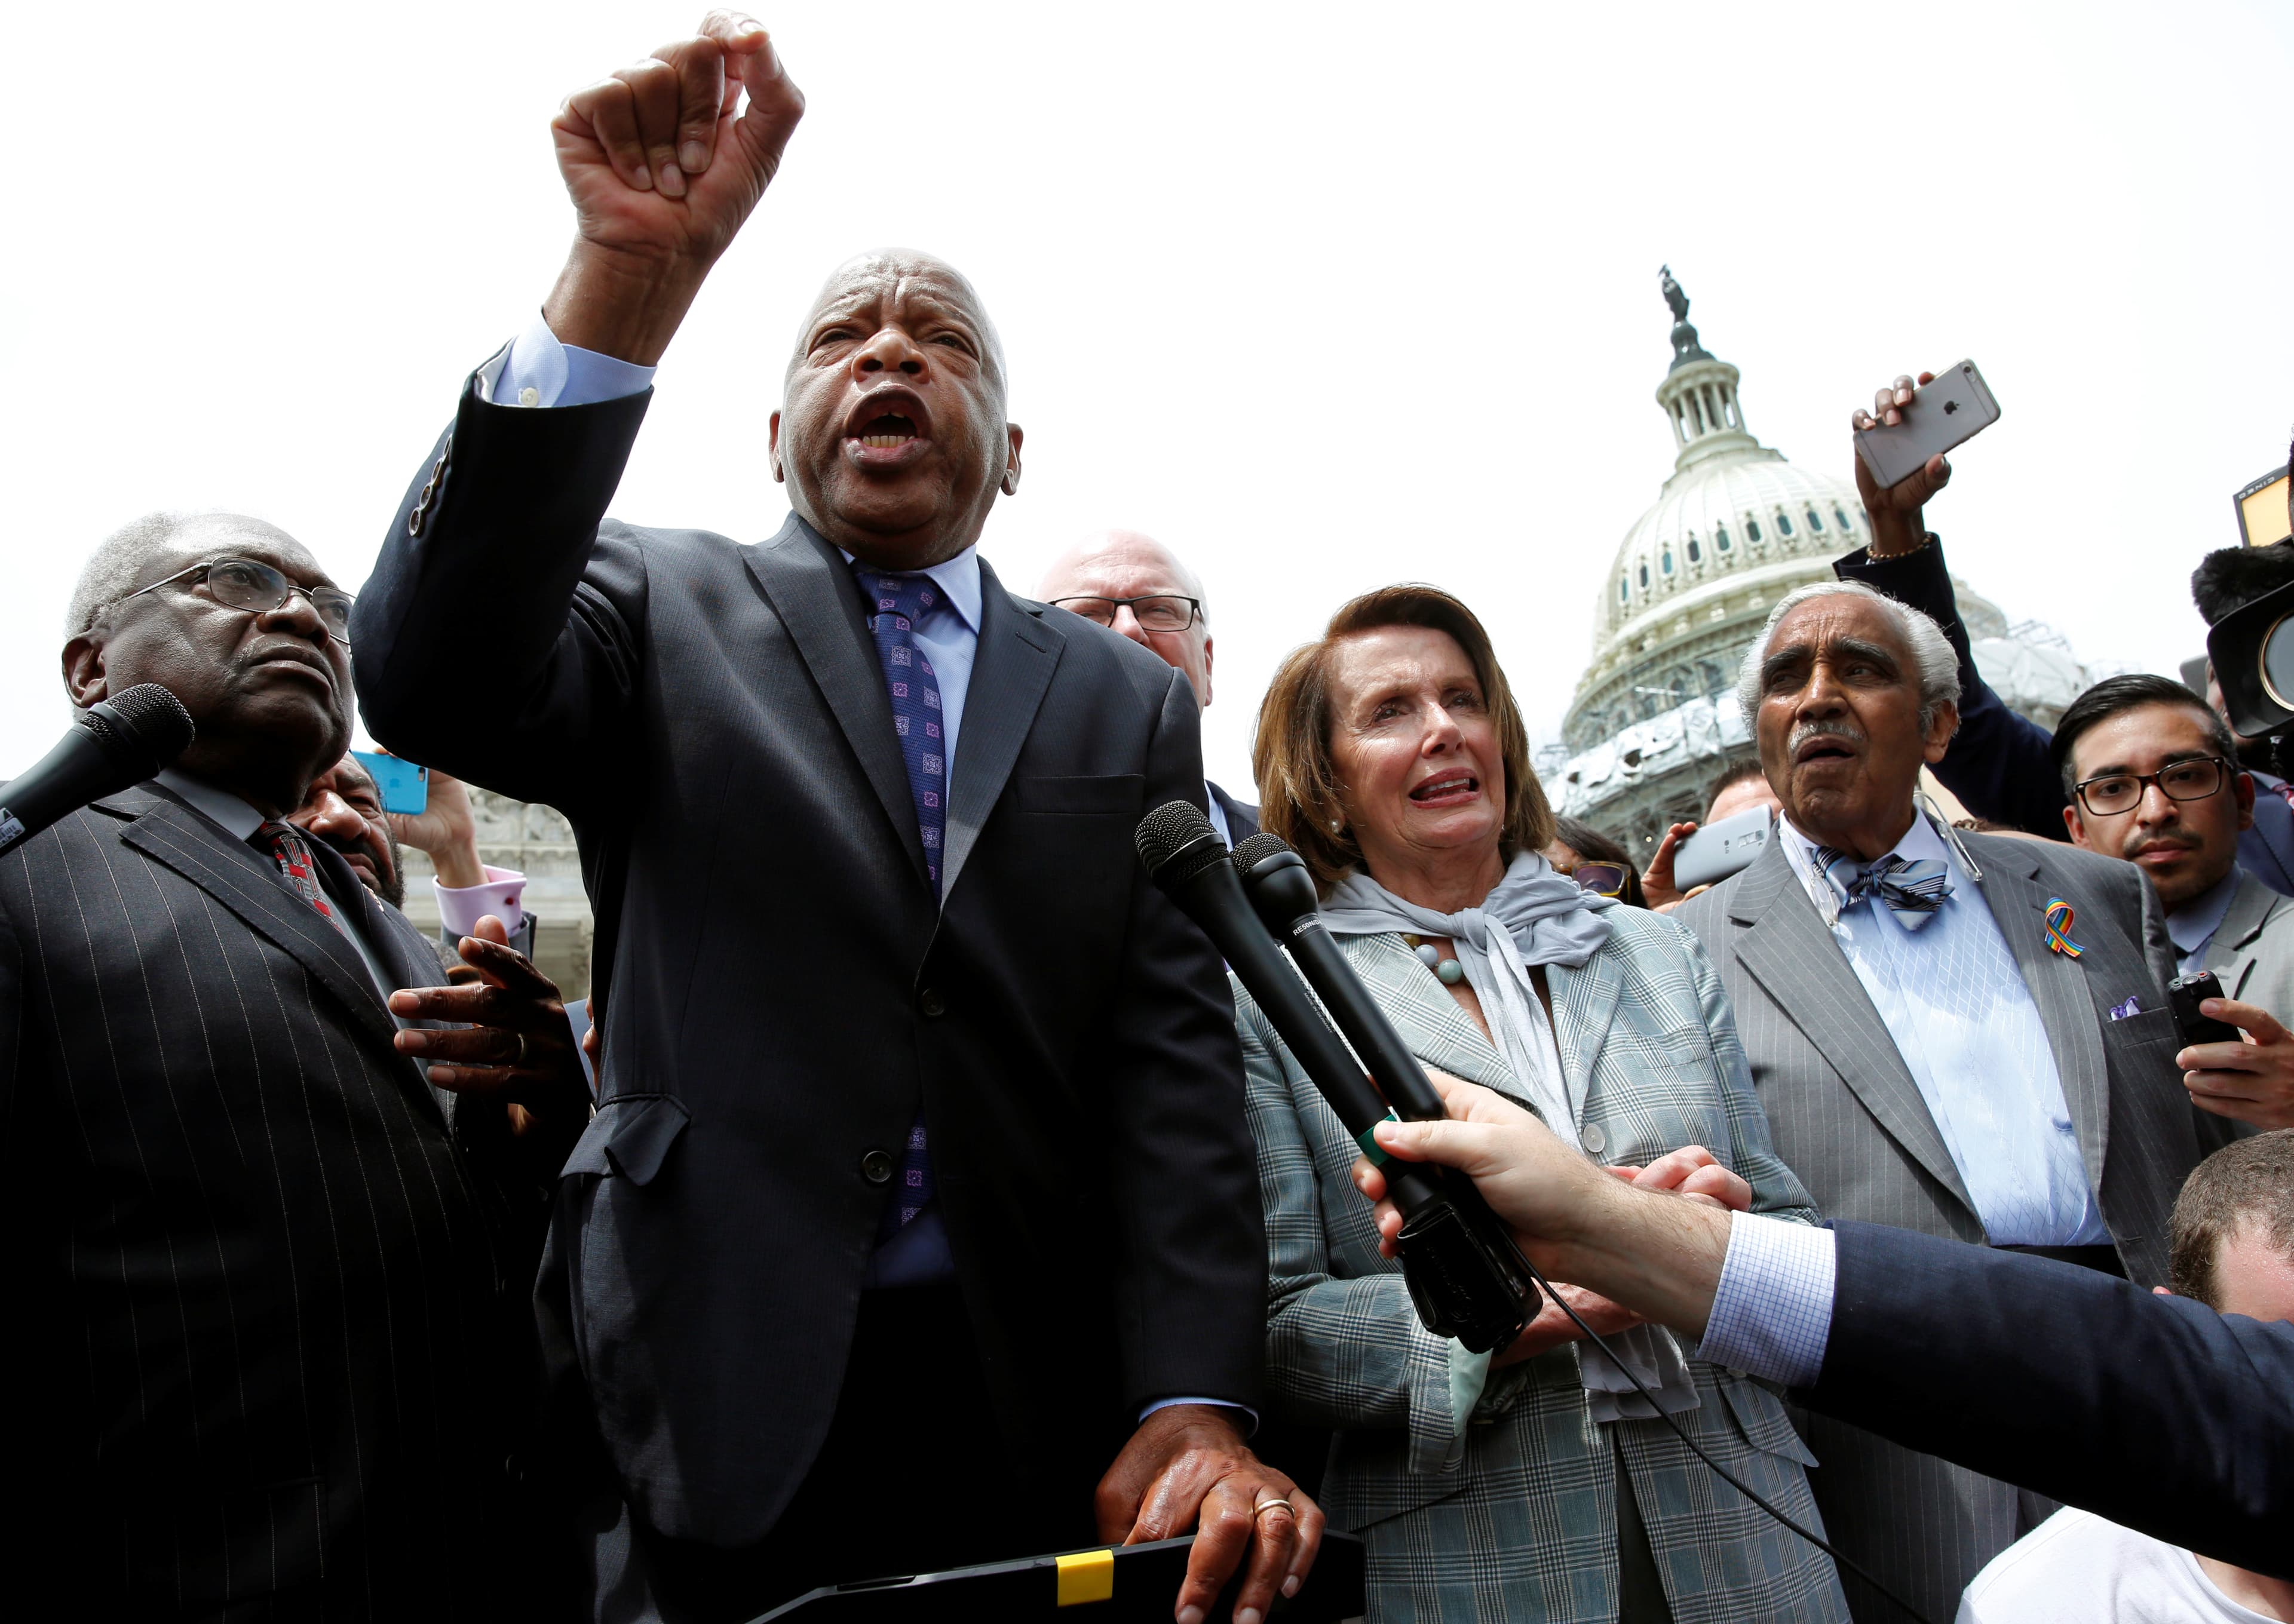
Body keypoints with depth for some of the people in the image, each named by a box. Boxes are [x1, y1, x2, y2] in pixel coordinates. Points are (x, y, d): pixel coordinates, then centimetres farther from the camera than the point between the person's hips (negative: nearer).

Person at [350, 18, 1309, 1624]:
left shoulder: (1131, 702, 6)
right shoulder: (666, 609, 4)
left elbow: (1178, 1066, -2)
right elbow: (433, 688, -17)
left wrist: (1196, 1407, -14)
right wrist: (629, 277, -26)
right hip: (722, 1411, -1)